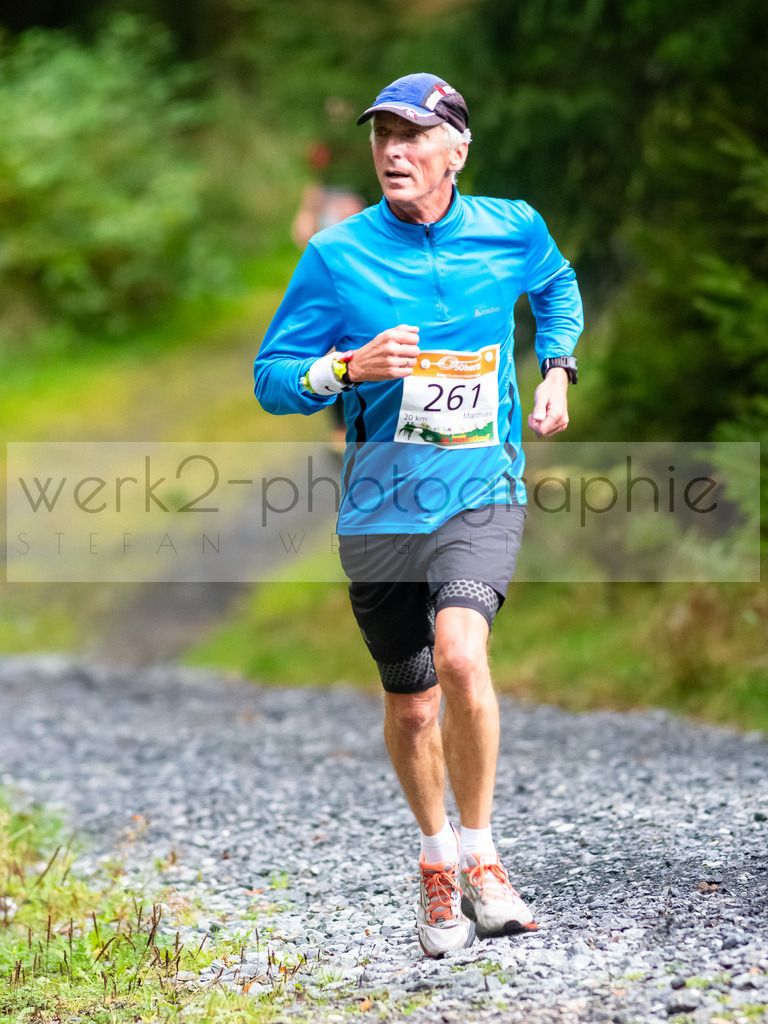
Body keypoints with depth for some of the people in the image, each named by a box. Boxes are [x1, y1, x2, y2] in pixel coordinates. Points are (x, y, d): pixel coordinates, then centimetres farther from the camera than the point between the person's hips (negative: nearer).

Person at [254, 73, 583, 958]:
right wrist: (349, 368, -19)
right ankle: (436, 861, 36)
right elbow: (271, 378, -1)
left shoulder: (512, 230, 0)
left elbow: (557, 288, 25)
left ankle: (479, 852, -8)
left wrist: (557, 370, 11)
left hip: (480, 495, -1)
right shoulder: (338, 254, -5)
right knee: (410, 704, 11)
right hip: (380, 508, 1)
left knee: (460, 654, -26)